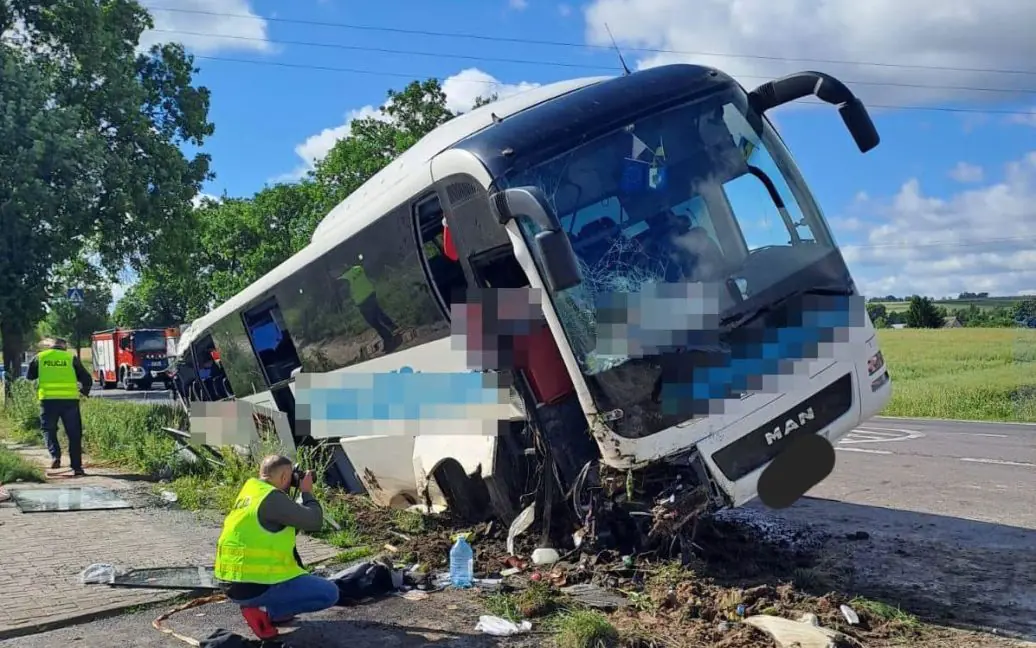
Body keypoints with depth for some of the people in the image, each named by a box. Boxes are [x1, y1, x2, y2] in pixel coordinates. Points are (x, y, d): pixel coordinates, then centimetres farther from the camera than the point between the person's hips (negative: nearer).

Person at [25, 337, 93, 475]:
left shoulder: (40, 357, 10)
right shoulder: (71, 358, 7)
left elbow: (29, 376, 21)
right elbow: (87, 379, 6)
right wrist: (84, 391, 25)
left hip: (48, 399, 1)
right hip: (70, 400, 0)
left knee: (49, 429, 18)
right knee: (74, 434, 7)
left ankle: (55, 456, -4)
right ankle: (76, 467, 6)